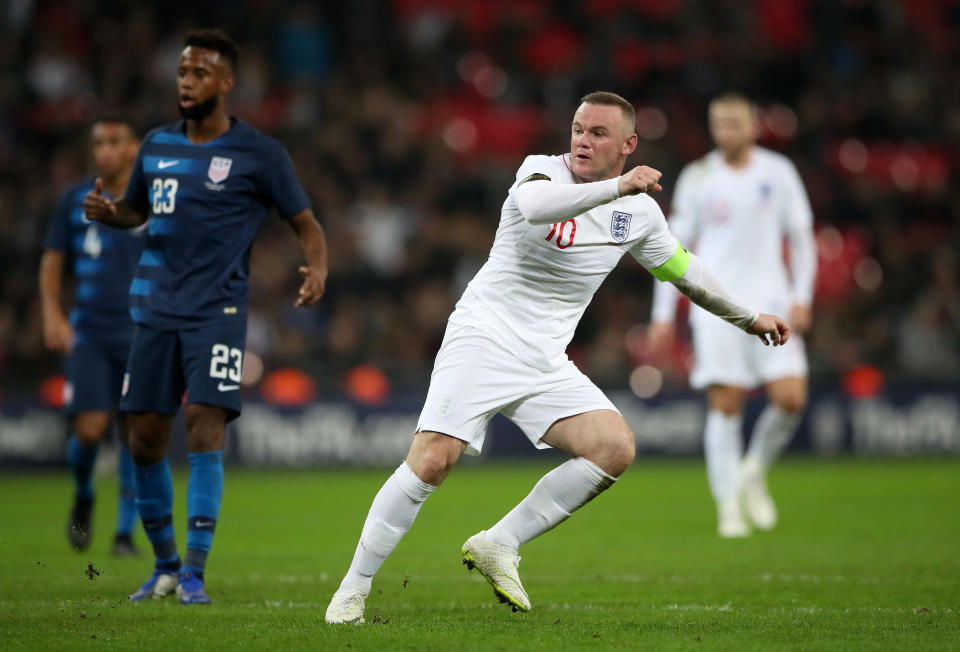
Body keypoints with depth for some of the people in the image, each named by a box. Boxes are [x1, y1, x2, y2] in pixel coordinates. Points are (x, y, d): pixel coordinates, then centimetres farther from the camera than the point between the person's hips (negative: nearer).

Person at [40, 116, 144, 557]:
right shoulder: (75, 201, 5)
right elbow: (52, 261, 10)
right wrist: (51, 314, -3)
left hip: (141, 335, 0)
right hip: (89, 334, 0)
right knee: (89, 428, -14)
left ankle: (126, 532, 8)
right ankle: (83, 495, 16)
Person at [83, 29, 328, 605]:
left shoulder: (259, 154, -3)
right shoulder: (157, 145, 11)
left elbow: (306, 223, 1)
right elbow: (137, 211, 25)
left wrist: (318, 271, -20)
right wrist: (106, 211, 1)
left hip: (218, 313, -5)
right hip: (157, 311, 5)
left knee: (205, 424, -17)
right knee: (145, 437, 3)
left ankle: (194, 573, -12)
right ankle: (165, 566, 21)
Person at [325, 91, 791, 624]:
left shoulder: (639, 211, 8)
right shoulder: (543, 170, -10)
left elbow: (682, 269, 25)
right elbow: (534, 205, -35)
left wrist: (748, 317, 33)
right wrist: (617, 187, -43)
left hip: (546, 361, 6)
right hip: (483, 337, -6)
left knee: (615, 449, -13)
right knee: (432, 461, -19)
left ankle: (497, 545, -3)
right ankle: (353, 590, -7)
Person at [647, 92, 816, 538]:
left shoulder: (778, 172, 6)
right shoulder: (697, 178, 3)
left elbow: (800, 236, 11)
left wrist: (801, 297, 0)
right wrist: (663, 315, 4)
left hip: (770, 301, 1)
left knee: (791, 397, -10)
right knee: (725, 405, -9)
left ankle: (754, 472, 16)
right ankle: (729, 505, -1)